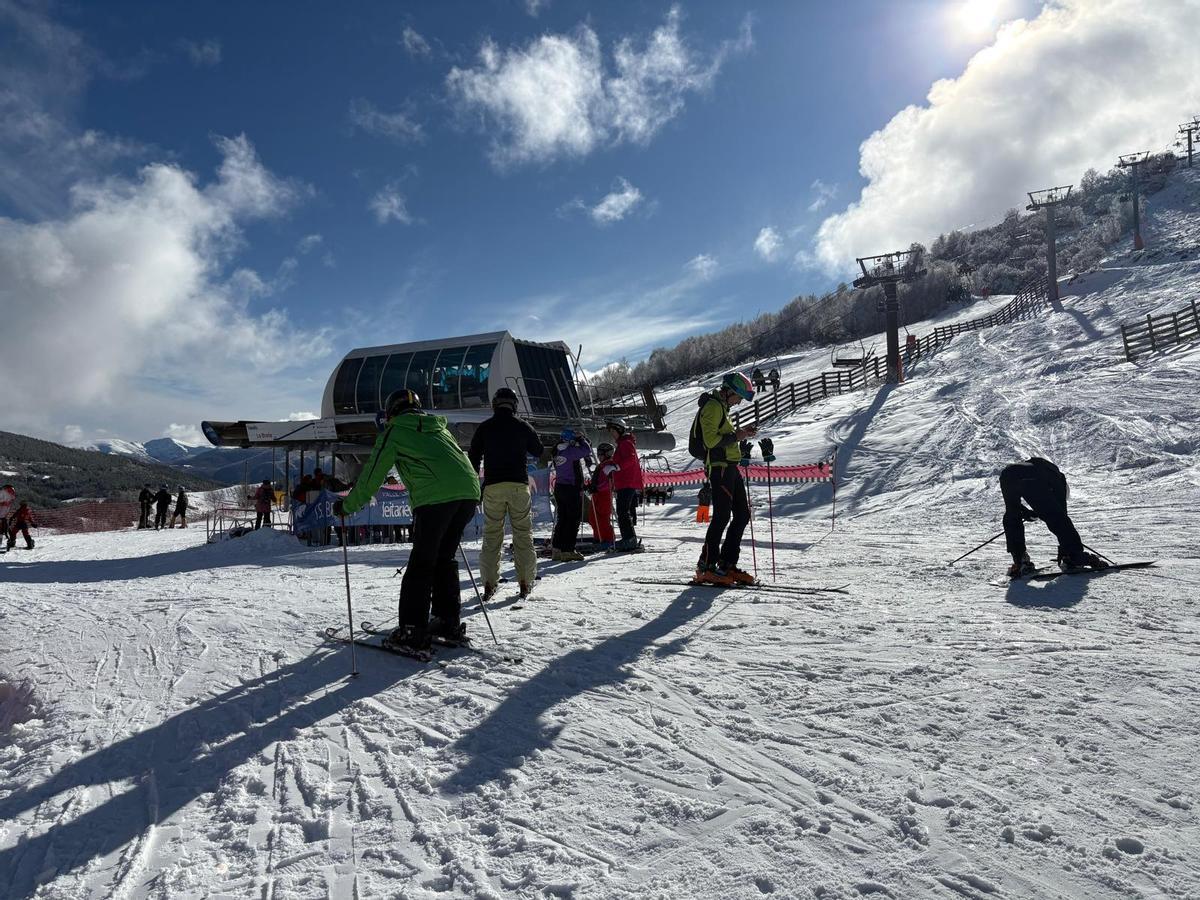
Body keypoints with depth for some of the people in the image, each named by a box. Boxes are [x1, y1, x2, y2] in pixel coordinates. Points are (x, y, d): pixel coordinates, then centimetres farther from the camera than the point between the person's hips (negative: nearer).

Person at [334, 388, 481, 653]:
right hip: (469, 492, 6)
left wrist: (347, 506, 24)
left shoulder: (394, 432, 12)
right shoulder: (439, 427, 30)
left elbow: (372, 476, 12)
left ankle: (413, 632, 1)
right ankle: (449, 623, 21)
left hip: (435, 497, -6)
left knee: (421, 563, 1)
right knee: (445, 559, 18)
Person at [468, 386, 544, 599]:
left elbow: (473, 458, 8)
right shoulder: (523, 426, 5)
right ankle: (525, 582, 4)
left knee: (491, 535, 5)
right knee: (523, 534, 5)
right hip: (519, 486, 0)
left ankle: (489, 583, 1)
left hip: (492, 486, 1)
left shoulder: (484, 428, 6)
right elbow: (539, 452, 16)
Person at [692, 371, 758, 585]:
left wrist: (740, 432, 12)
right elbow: (711, 440, -18)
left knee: (742, 515, 8)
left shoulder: (722, 407, 22)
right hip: (719, 467, -10)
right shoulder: (713, 406, -10)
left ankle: (727, 563, 13)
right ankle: (706, 567, -3)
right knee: (722, 516, -10)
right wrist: (736, 436, -13)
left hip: (730, 467, 10)